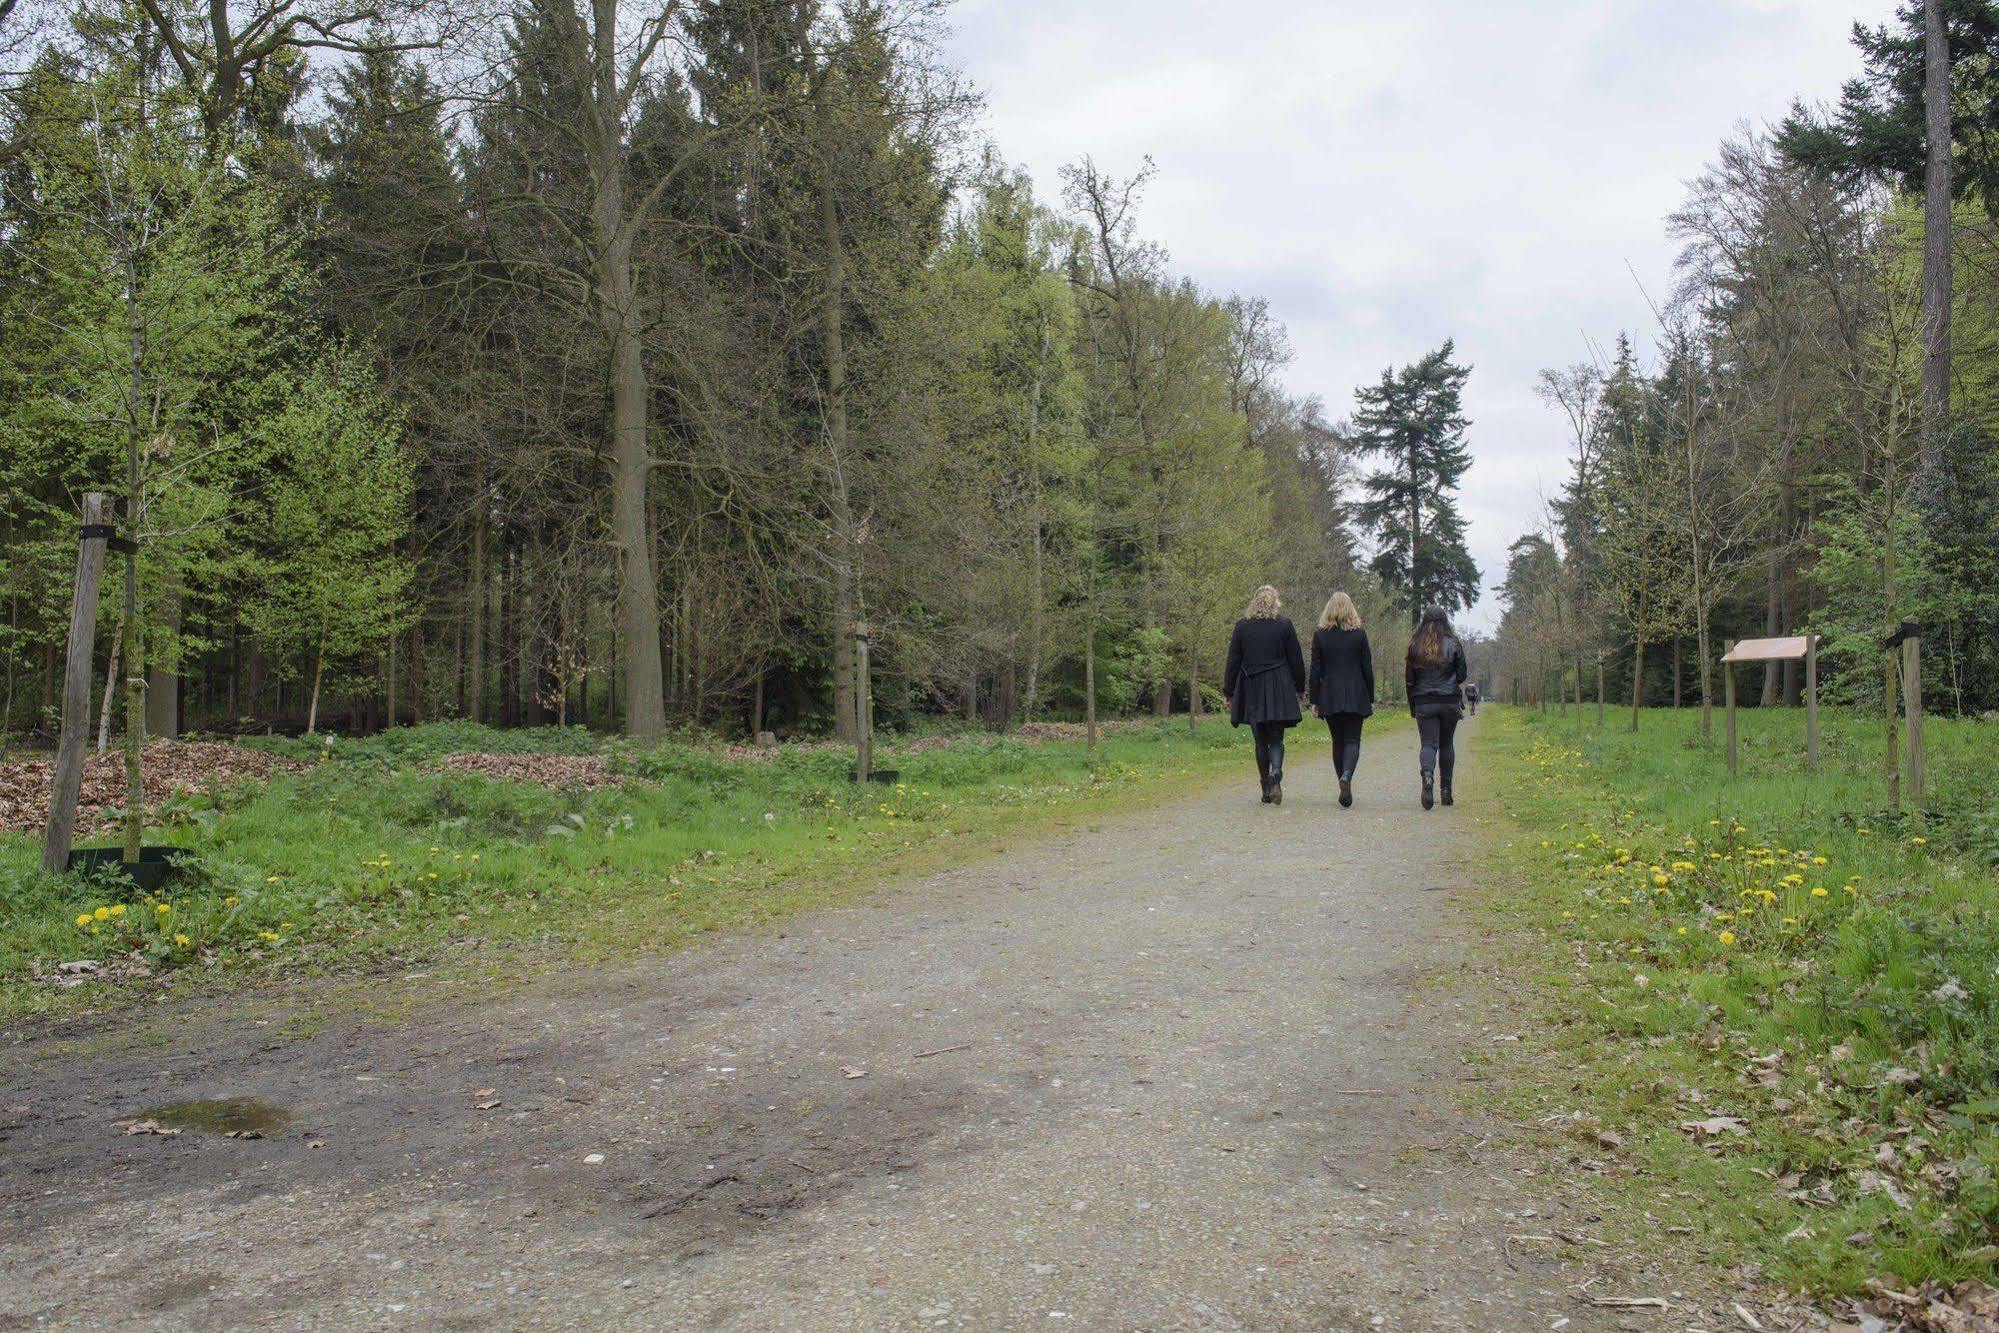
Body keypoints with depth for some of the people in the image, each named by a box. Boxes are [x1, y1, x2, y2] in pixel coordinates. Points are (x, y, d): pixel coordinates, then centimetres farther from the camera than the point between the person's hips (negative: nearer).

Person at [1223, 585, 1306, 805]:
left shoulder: (1242, 626, 1)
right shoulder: (1284, 624, -1)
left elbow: (1233, 661, 3)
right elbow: (1296, 660, 3)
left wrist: (1228, 691, 10)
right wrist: (1300, 688, 15)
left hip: (1251, 689, 1)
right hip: (1278, 690, -1)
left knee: (1261, 741, 9)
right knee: (1276, 739, 4)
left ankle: (1267, 791, 10)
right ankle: (1275, 772, -25)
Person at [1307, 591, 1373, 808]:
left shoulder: (1320, 635, -2)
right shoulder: (1359, 634, -2)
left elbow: (1315, 670, -1)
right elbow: (1367, 669, 1)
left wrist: (1314, 700, 4)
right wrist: (1371, 698, 9)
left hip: (1329, 697, 1)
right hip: (1355, 696, -1)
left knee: (1338, 741, 12)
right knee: (1352, 740, 1)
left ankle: (1345, 790, 14)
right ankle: (1347, 776, -27)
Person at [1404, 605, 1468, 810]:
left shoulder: (1415, 646, -1)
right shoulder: (1453, 644, -3)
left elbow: (1409, 679, 2)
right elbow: (1461, 675, -1)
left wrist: (1412, 707, 11)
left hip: (1423, 703, 0)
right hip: (1449, 701, 0)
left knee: (1428, 744, -1)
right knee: (1446, 744, 13)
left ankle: (1427, 775, -31)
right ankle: (1446, 790, 15)